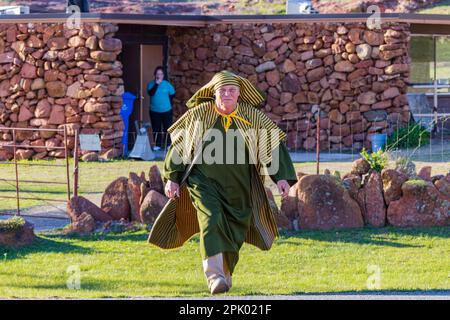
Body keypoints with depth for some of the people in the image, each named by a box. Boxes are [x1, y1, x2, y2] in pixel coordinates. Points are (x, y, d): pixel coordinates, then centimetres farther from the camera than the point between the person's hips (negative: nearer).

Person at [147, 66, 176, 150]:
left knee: (167, 127, 2)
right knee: (156, 128, 4)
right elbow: (151, 93, -20)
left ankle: (169, 144, 11)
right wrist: (156, 84, -22)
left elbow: (172, 94, 8)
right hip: (154, 111, 1)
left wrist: (168, 103, 9)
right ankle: (157, 145, 13)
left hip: (166, 111, 0)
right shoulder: (151, 84, -2)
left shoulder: (167, 84, -2)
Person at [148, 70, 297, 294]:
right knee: (211, 220, -23)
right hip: (204, 181, -2)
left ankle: (225, 274, 31)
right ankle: (214, 275, -29)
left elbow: (273, 146, 1)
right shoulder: (199, 114, -2)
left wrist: (282, 177, -8)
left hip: (238, 188, 2)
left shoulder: (253, 117, -2)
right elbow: (179, 144, 6)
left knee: (233, 231, 9)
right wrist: (172, 178, 3)